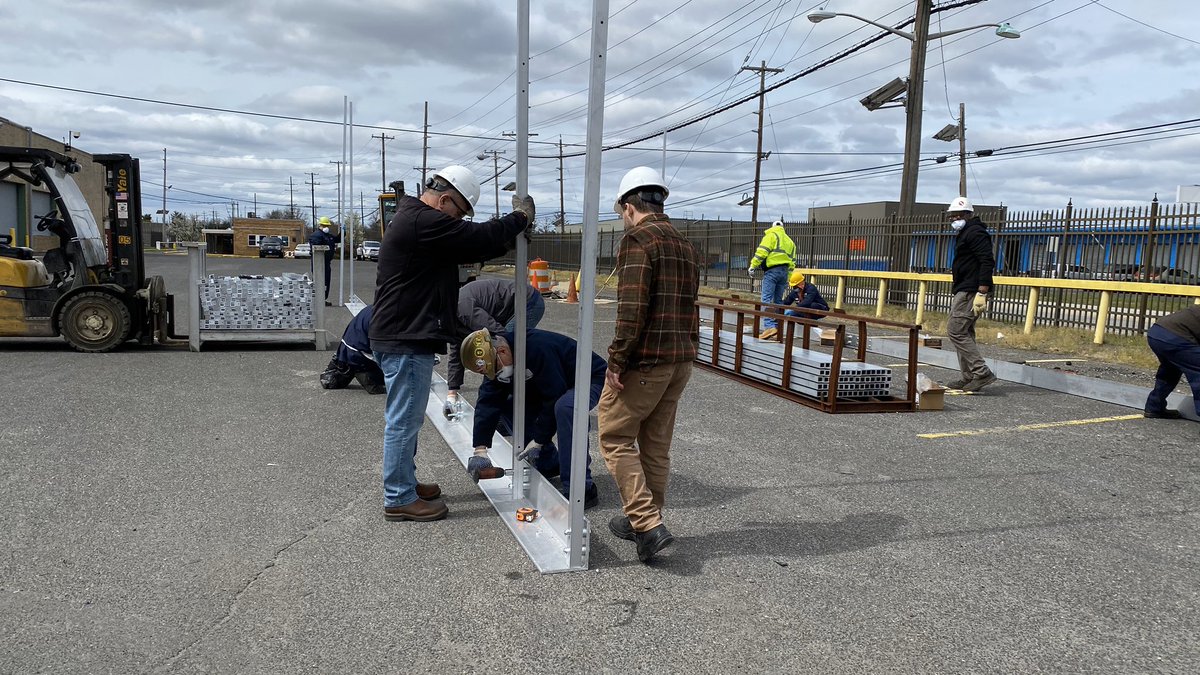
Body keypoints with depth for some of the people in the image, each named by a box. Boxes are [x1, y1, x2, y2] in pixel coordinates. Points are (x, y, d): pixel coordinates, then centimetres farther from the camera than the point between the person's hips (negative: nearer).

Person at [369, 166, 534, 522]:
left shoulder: (413, 219, 17)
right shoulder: (423, 222, -19)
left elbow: (467, 248, 17)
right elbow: (479, 237, -18)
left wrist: (508, 239, 6)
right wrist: (521, 217, -3)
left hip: (402, 337, 11)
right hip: (407, 341, -11)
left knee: (406, 419, 19)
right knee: (404, 420, -2)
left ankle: (404, 483, 32)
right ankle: (399, 499, 9)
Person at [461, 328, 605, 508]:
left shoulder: (538, 349, -35)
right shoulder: (494, 362, -9)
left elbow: (554, 399, -31)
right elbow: (487, 403, -13)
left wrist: (539, 440, -24)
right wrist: (480, 450, -19)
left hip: (591, 379, -8)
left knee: (565, 407, -39)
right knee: (506, 407, -6)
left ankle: (583, 489, -32)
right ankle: (549, 465, 7)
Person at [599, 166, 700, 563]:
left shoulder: (637, 240, -11)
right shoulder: (685, 245, 16)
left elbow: (633, 309, -20)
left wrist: (617, 361, -16)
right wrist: (686, 352, 19)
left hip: (645, 361, -8)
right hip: (681, 361, 8)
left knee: (615, 438, 2)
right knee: (656, 444, 15)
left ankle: (648, 525, -5)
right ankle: (644, 521, 25)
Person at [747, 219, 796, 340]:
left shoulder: (771, 235, 3)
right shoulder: (789, 241, 25)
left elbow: (761, 252, -11)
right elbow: (792, 263, 22)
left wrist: (753, 266, -9)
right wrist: (787, 280, 23)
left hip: (772, 270, -7)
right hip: (784, 272, 7)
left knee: (767, 299, -13)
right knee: (777, 301, 11)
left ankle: (769, 326, -25)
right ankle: (776, 326, 10)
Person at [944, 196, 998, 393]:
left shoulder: (975, 232, -11)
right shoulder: (964, 233, 22)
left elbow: (987, 262, -21)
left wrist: (981, 293, -26)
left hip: (970, 291, -11)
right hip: (964, 291, 11)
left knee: (955, 331, -13)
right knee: (964, 333, 12)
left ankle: (981, 372, -12)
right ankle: (968, 378, 17)